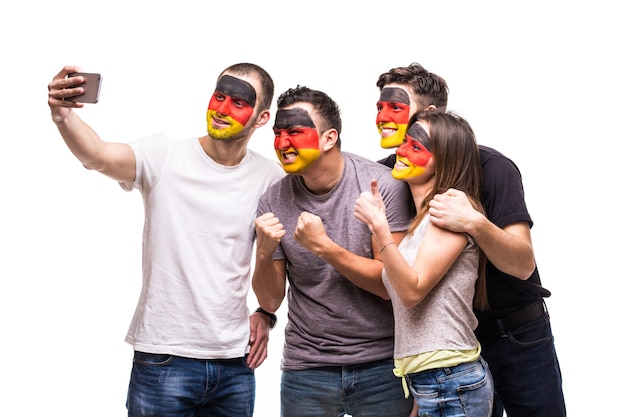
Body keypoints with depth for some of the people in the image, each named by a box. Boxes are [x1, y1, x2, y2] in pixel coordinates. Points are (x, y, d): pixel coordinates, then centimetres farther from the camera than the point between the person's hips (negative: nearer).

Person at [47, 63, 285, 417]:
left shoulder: (271, 178, 2)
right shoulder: (165, 156, -6)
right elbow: (98, 156, -26)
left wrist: (265, 314, 3)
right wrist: (64, 115, -44)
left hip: (236, 363, 3)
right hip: (164, 358, -3)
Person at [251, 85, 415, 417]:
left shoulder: (384, 185, -13)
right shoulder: (273, 202, -5)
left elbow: (391, 284, -14)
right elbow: (270, 301, -1)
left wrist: (323, 246, -23)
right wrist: (264, 253, -20)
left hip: (381, 365, -2)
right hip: (307, 369, 2)